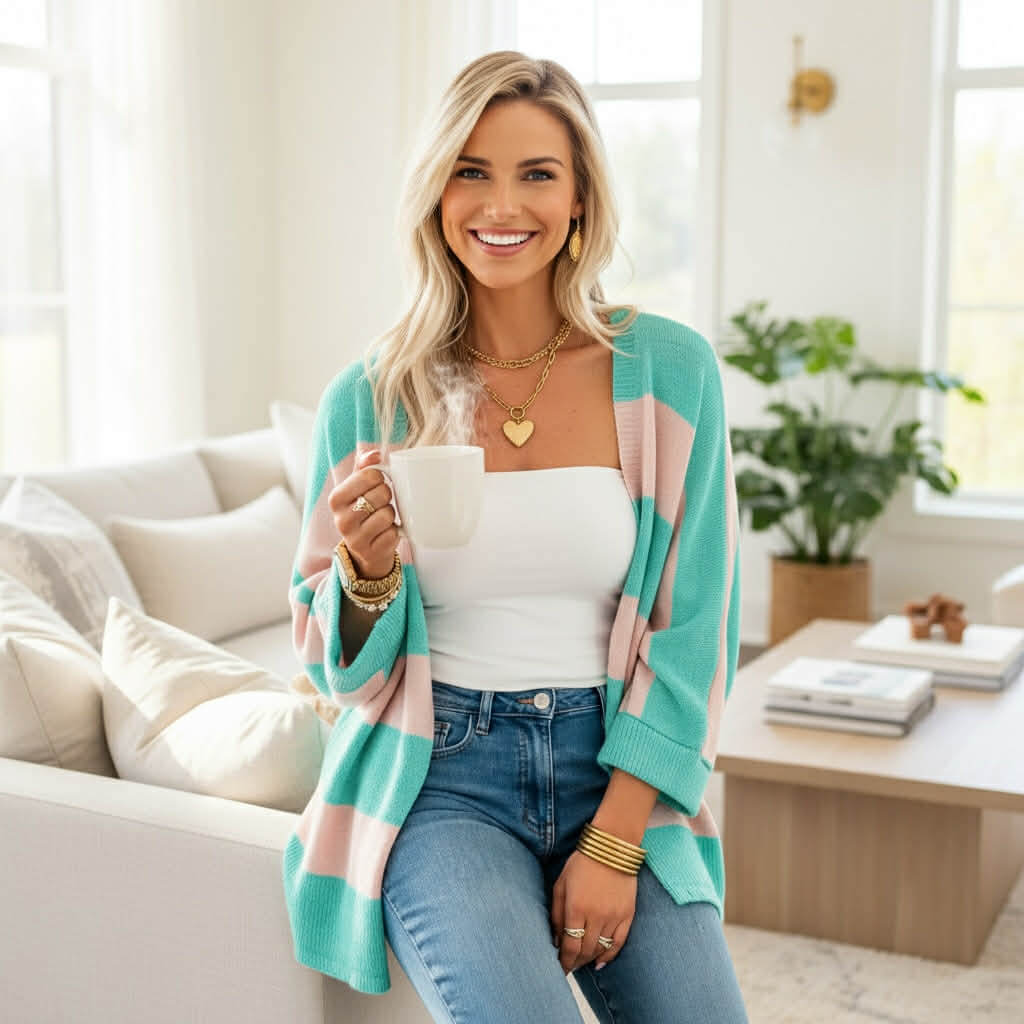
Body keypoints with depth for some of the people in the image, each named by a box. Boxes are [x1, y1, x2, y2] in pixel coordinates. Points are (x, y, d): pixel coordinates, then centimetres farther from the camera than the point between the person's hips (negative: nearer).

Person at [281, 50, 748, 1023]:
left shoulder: (670, 371, -1)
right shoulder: (368, 398, -1)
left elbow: (692, 629, -1)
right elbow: (339, 662, 7)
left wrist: (613, 844, -8)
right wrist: (368, 572, -15)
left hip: (619, 770, 2)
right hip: (443, 771, -1)